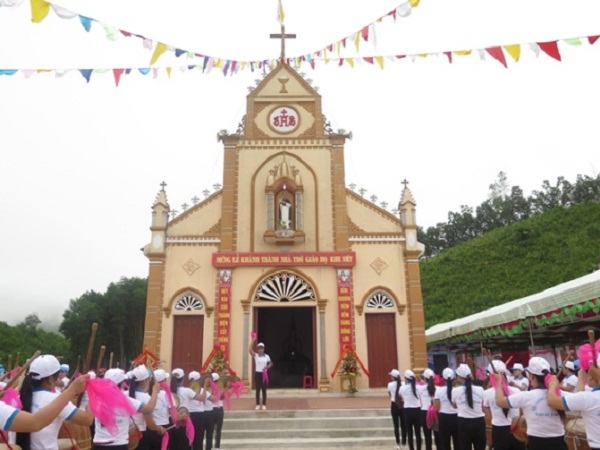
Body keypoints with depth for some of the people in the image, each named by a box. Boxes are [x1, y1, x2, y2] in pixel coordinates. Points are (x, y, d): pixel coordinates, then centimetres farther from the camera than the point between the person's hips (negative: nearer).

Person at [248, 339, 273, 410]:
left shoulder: (266, 356, 3)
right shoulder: (256, 356, -2)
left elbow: (271, 364, 13)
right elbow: (250, 350, -18)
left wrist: (267, 367, -10)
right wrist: (253, 340, -24)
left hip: (264, 373, 1)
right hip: (257, 373, -1)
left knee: (264, 390, 5)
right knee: (258, 390, 3)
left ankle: (264, 405, 12)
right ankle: (258, 404, 10)